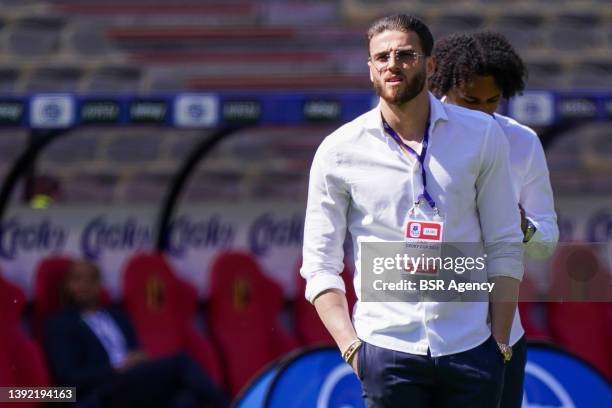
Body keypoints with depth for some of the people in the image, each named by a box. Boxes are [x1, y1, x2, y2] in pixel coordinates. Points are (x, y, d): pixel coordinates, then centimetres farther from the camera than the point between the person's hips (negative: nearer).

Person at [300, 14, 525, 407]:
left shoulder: (482, 135, 5)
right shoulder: (339, 152, 2)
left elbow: (505, 248, 6)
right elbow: (320, 266, 4)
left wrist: (500, 345, 1)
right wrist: (350, 346, -8)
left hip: (472, 349, 1)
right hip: (386, 352, -1)